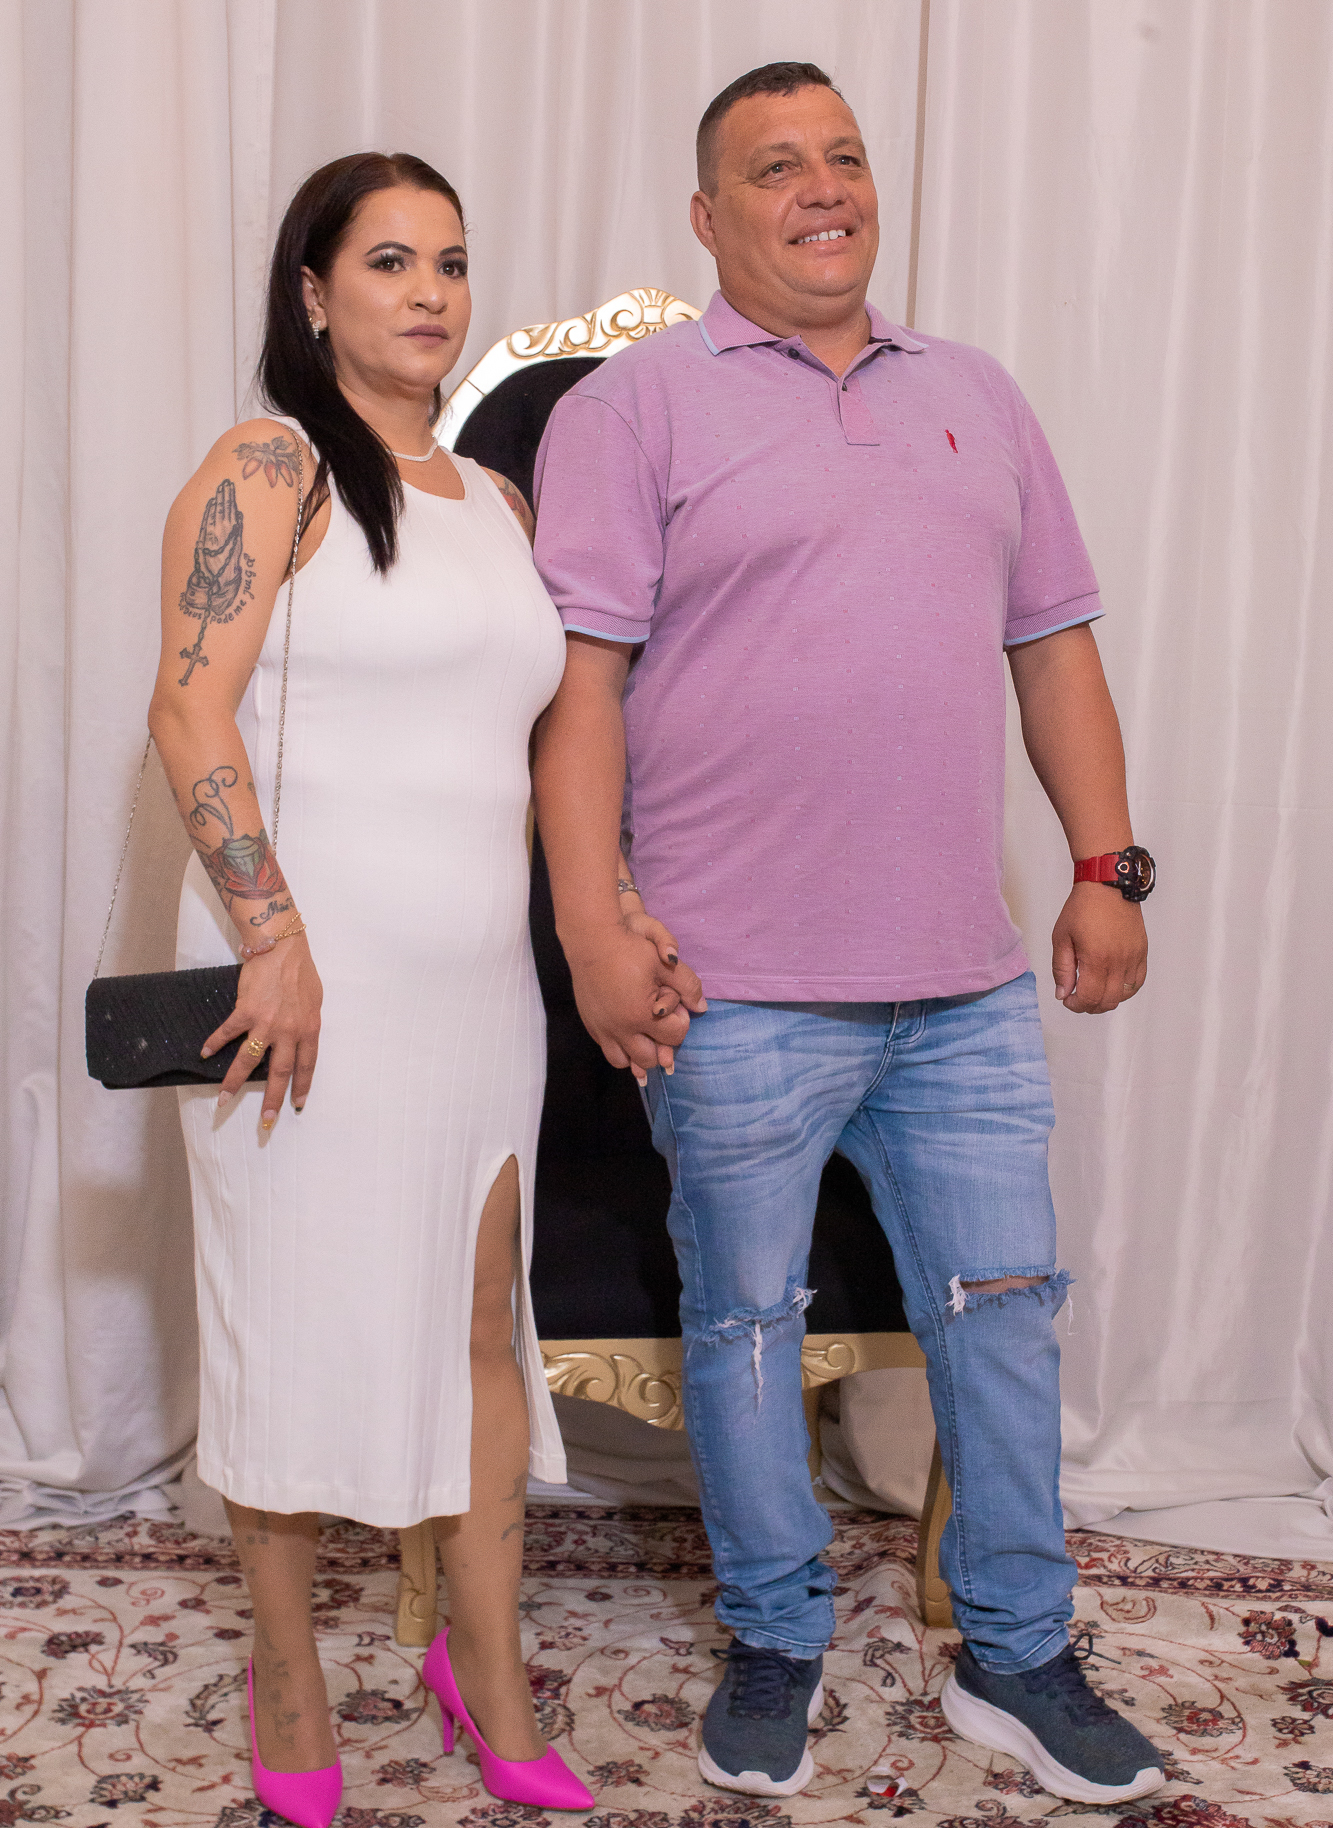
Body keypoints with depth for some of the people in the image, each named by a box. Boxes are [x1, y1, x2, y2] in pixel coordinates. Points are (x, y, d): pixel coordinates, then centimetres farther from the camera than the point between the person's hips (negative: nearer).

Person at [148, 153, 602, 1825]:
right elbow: (192, 710, -14)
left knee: (481, 1319, 10)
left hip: (479, 982, 6)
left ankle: (489, 1677, 25)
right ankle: (287, 1672, 26)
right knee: (292, 1312, 6)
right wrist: (272, 939, -21)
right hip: (309, 972, -6)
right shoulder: (266, 469, -4)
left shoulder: (497, 504, 16)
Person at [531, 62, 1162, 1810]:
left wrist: (1109, 868, 10)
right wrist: (595, 929, -14)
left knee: (1006, 1307, 11)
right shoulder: (638, 403, -1)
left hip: (969, 984, 5)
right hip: (738, 994, -4)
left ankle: (1018, 1656, 29)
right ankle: (776, 1643, 30)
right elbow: (580, 682, -7)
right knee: (745, 1320, 9)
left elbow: (1055, 647, 17)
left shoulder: (976, 396, 16)